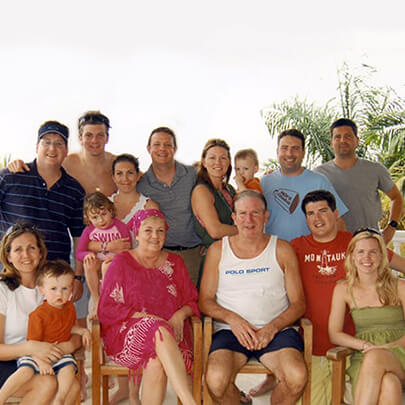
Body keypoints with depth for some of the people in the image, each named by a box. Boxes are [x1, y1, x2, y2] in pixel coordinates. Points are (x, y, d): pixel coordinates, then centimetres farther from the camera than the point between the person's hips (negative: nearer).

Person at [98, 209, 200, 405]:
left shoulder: (174, 262, 16)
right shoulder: (122, 262, 6)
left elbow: (192, 301, 17)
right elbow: (106, 309, 0)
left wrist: (180, 315, -8)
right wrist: (144, 317, -13)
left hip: (171, 333, 2)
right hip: (126, 334, -2)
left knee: (156, 362, -35)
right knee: (159, 331, -37)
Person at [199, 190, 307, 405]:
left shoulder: (282, 250, 9)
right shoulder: (218, 250, 10)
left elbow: (298, 303, 6)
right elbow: (205, 300, 8)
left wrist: (272, 328, -10)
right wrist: (232, 319, -10)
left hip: (276, 330, 0)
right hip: (230, 331, 0)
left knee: (297, 378, -28)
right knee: (216, 380, -28)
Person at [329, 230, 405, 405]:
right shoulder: (344, 289, 9)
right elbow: (334, 334, 6)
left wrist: (387, 347, -15)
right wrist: (366, 345, -10)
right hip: (364, 359, 0)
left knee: (374, 358, -37)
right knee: (389, 385, -36)